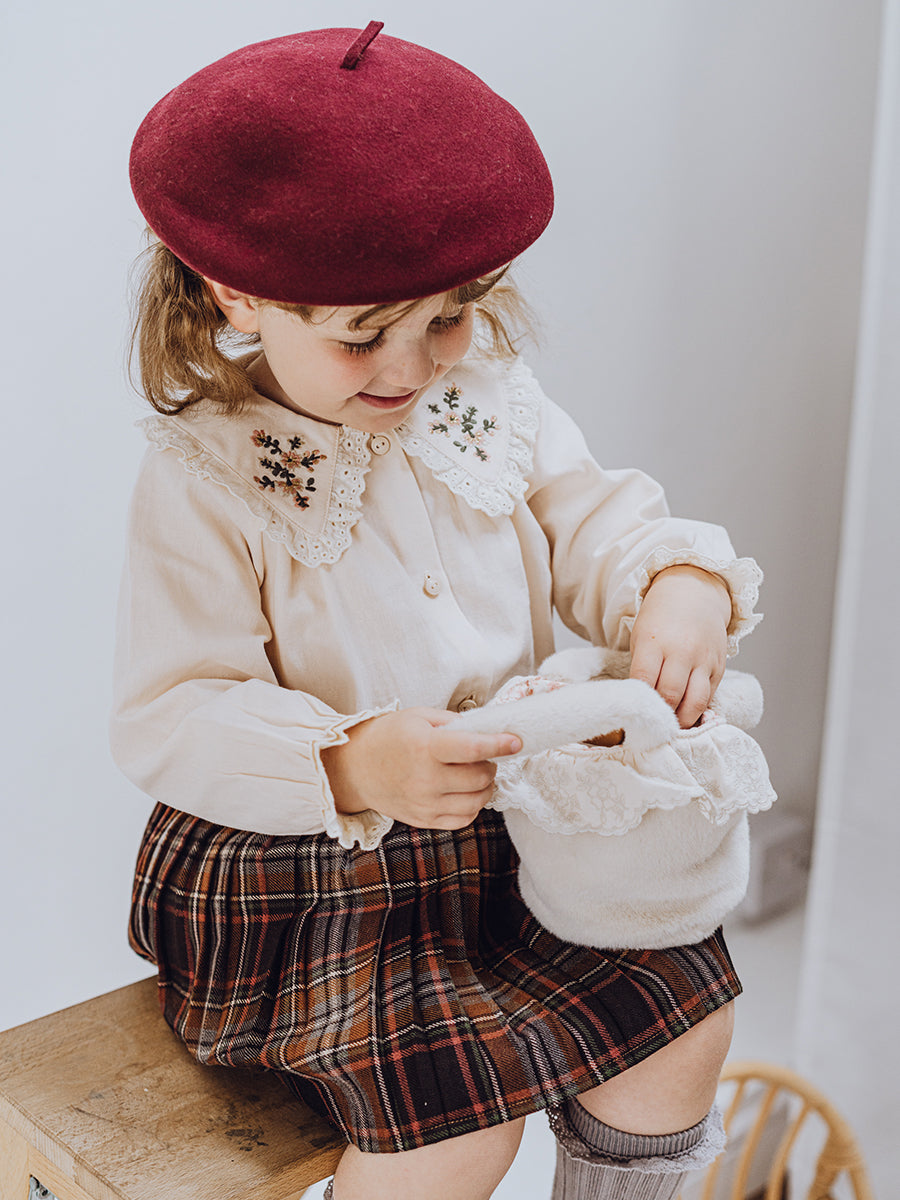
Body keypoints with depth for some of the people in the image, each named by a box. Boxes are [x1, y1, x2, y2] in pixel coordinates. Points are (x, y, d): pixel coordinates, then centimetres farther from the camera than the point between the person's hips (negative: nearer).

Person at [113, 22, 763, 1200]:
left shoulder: (489, 402, -1)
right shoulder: (203, 484, -18)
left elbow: (594, 521, 4)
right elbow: (170, 721, -19)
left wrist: (681, 585, -20)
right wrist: (354, 765, -35)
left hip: (507, 837, 6)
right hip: (301, 880, -5)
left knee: (685, 1011, 3)